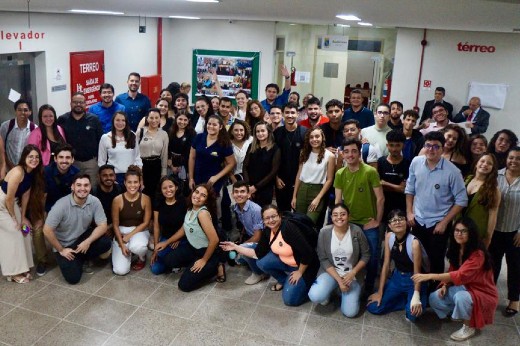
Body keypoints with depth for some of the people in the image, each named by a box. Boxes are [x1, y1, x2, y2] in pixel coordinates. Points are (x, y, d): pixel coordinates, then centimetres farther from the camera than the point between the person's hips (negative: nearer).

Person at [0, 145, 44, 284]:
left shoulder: (33, 173, -2)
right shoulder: (18, 172, -28)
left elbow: (26, 195, 3)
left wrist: (23, 217, 4)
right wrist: (14, 218, -11)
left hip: (12, 203, 8)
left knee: (23, 231, 8)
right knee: (14, 234, -6)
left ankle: (21, 268, 19)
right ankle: (14, 272, 5)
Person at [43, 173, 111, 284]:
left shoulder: (94, 201, -16)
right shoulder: (62, 205, -27)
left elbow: (102, 225, -14)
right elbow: (47, 230, -22)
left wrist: (88, 242, -28)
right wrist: (61, 250, -14)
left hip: (83, 237, 3)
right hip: (65, 245, -3)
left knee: (106, 243, -25)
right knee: (73, 278, -16)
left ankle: (82, 258, 5)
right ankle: (77, 260, 19)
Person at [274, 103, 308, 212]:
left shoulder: (305, 132, -5)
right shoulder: (277, 133, 2)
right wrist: (276, 177, 1)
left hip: (300, 179, -2)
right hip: (282, 180, 2)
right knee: (283, 211, 11)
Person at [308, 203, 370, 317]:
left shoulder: (357, 231, -13)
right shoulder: (324, 232, -12)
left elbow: (366, 255, -3)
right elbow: (323, 260, -8)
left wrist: (352, 273, -16)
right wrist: (338, 279, -17)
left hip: (352, 274, 0)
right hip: (331, 271, 0)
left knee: (350, 312, -14)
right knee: (315, 296, -26)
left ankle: (342, 290, 18)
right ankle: (328, 291, 10)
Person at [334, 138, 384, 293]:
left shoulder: (370, 171, -16)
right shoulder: (340, 174, -2)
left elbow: (380, 198, -12)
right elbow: (338, 201, 3)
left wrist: (377, 221, -8)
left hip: (369, 224, -3)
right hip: (349, 223, 3)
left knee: (371, 257, 6)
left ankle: (369, 289, 27)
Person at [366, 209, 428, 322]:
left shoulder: (414, 242, -23)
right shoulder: (389, 237, -7)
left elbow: (417, 272, -17)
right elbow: (386, 265, -3)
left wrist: (416, 297, -30)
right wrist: (380, 292, -2)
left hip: (413, 281, -5)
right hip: (396, 278, 5)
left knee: (413, 312, -32)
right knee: (373, 307, -5)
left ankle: (410, 301, 5)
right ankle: (405, 299, 13)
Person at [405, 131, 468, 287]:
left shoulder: (452, 171, -18)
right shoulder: (416, 163, -7)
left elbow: (461, 201, -11)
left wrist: (444, 222, -12)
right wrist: (409, 212, 4)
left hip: (439, 224, -3)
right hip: (418, 220, 4)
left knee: (436, 260, 9)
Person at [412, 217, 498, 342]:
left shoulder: (477, 254, -28)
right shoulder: (456, 249, -2)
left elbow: (461, 275, -39)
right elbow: (452, 271, 7)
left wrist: (429, 276, -44)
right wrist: (445, 286, -14)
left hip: (483, 294, -7)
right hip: (464, 287, 7)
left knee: (460, 297, -37)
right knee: (434, 298, -12)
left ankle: (469, 327, -10)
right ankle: (461, 313, 11)